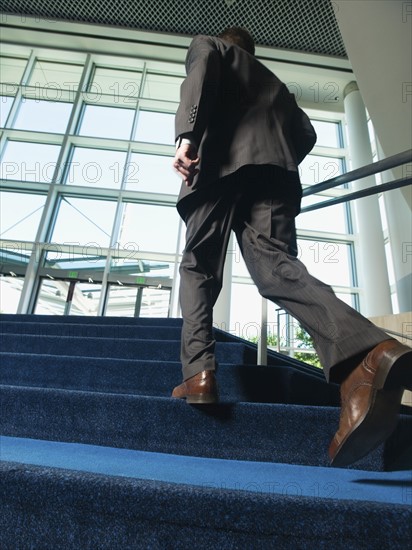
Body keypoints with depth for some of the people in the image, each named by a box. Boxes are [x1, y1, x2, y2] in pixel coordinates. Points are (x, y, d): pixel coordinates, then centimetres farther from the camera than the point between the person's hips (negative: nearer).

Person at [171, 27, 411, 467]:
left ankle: (199, 374, -16)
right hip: (275, 167, 4)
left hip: (222, 161, -3)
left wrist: (187, 136, -11)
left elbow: (202, 68, 3)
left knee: (198, 268, 0)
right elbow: (305, 133, 26)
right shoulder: (273, 80, 42)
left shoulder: (208, 45, 30)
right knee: (275, 266, -17)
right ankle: (366, 353, -40)